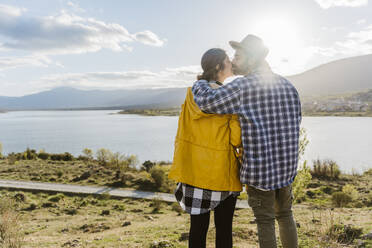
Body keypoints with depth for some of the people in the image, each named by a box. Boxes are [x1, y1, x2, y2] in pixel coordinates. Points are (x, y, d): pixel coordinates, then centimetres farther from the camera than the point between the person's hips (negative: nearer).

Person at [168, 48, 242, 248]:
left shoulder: (192, 92, 3)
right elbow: (236, 139, -14)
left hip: (195, 169, 5)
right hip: (222, 171, -4)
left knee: (198, 225, 12)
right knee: (224, 227, 11)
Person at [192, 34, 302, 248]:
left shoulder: (243, 86, -15)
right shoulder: (288, 85, 8)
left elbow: (207, 101, -18)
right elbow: (295, 120, 15)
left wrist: (200, 82, 3)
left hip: (260, 166, -6)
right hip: (287, 165, 7)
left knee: (265, 220, 7)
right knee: (285, 215, 22)